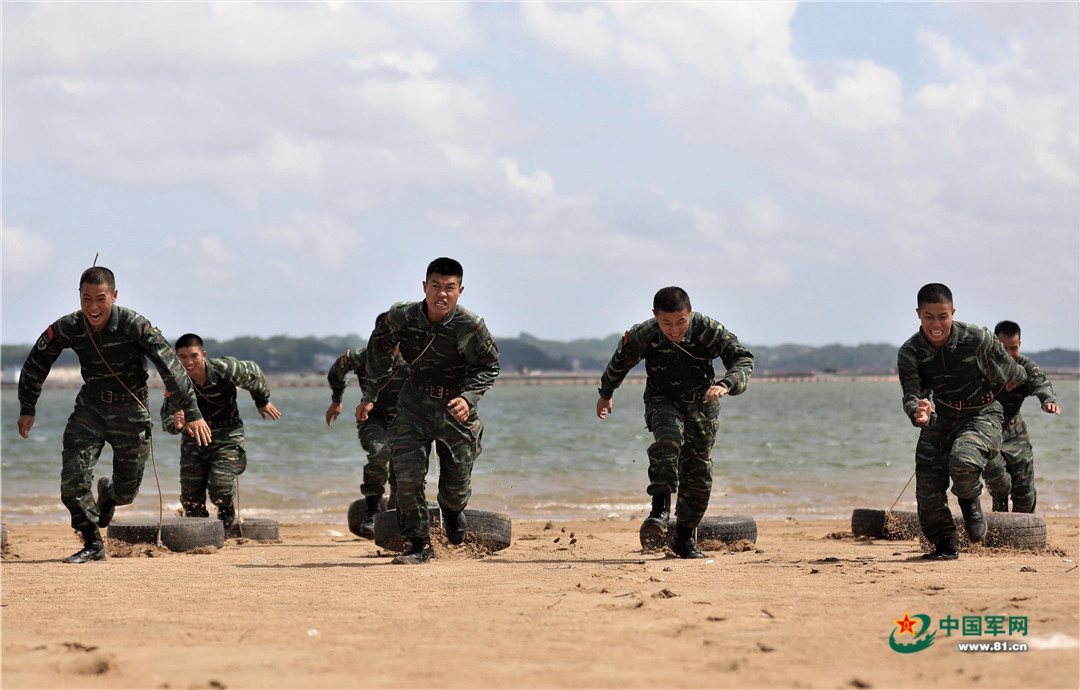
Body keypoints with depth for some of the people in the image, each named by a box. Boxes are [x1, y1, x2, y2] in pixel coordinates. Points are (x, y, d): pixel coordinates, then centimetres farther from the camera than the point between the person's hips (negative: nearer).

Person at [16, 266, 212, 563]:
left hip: (131, 409, -2)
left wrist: (192, 413, -30)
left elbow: (170, 366, -26)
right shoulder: (67, 328, -13)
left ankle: (107, 492, 43)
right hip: (91, 406, 2)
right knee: (72, 482, -13)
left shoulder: (133, 325, -24)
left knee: (126, 491, 6)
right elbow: (36, 363, 4)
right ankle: (93, 544, 5)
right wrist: (27, 409, 4)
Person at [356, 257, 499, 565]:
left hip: (456, 404, -1)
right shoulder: (401, 317, -14)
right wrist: (370, 396, 9)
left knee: (456, 482, 6)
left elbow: (488, 367, -5)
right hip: (415, 401, 1)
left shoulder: (470, 327, -20)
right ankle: (420, 545, -1)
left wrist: (468, 398, -22)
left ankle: (452, 511, 44)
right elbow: (379, 349, 7)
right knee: (407, 472, -13)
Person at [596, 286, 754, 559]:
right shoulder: (642, 336, -24)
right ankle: (660, 509, -33)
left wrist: (726, 384, -53)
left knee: (698, 471, 5)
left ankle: (685, 538, 19)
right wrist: (606, 394, 13)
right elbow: (620, 362, -2)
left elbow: (743, 359, -32)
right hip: (662, 401, -1)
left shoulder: (708, 330, -27)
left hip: (701, 403, 1)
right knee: (668, 438, -33)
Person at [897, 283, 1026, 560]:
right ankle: (946, 545, 20)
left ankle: (969, 499, 3)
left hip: (981, 414, -3)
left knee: (963, 461, -33)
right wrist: (920, 414, -47)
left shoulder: (978, 340, -23)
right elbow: (911, 396, -25)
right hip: (941, 415, 3)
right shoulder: (909, 353, -16)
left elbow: (1008, 375, -4)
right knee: (928, 489, -5)